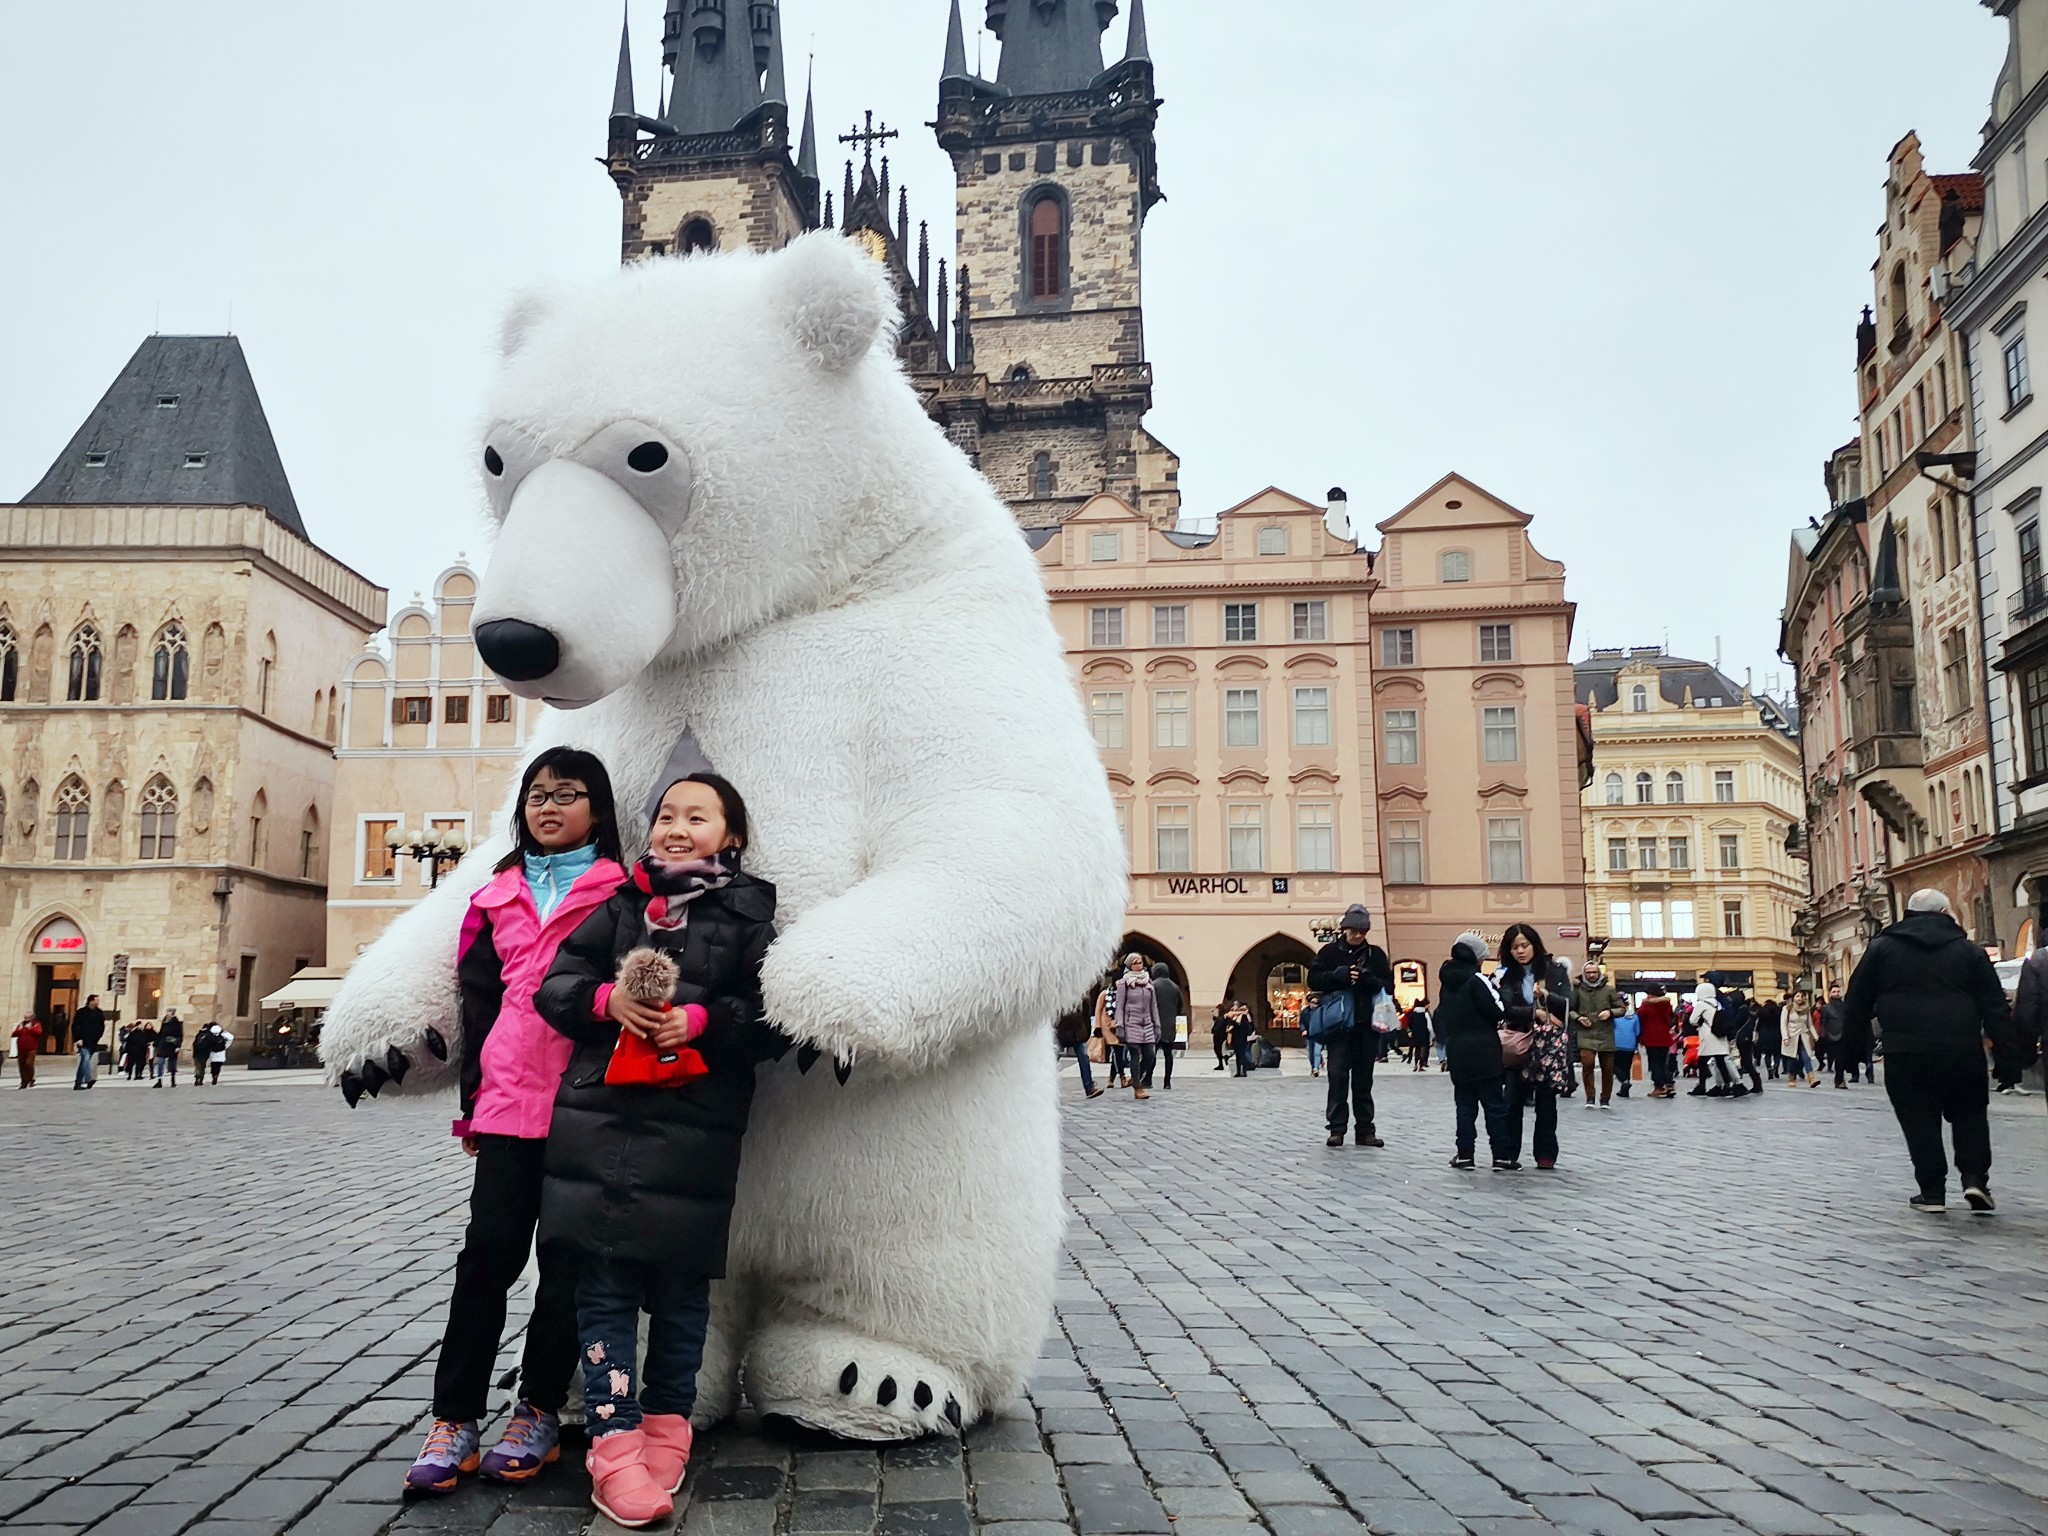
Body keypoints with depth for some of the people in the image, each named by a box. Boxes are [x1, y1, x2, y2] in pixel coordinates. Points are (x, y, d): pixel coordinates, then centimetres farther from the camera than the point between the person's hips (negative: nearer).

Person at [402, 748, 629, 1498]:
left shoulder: (619, 893, 2)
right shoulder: (499, 897, 14)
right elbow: (478, 999, 14)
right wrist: (473, 1098, 9)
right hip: (510, 1099, 3)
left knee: (567, 1258, 5)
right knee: (488, 1249, 1)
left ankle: (540, 1412, 17)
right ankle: (455, 1419, 9)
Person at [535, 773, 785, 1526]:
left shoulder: (750, 914, 4)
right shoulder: (622, 904, 13)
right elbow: (558, 982, 10)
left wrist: (701, 1021, -14)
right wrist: (606, 999, -9)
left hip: (696, 1128, -2)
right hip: (600, 1116, 2)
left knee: (680, 1287, 7)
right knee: (603, 1284, 1)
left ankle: (666, 1425, 25)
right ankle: (615, 1443, 8)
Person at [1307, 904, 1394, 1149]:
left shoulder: (1376, 954, 8)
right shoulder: (1330, 951, 2)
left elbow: (1389, 986, 6)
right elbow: (1314, 979, -2)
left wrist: (1370, 980, -14)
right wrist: (1339, 975, -17)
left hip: (1367, 1025, 2)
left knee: (1363, 1079, 8)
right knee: (1338, 1076, -4)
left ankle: (1365, 1130, 14)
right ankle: (1336, 1129, 0)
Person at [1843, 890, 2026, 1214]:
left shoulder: (1882, 948, 6)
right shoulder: (1969, 951, 7)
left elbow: (1857, 1002, 6)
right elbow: (1995, 1006, 3)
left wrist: (1854, 1047, 12)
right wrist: (2009, 1051, 3)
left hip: (1905, 1054, -1)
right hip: (1963, 1052, 1)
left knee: (1919, 1120, 7)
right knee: (1970, 1114, 17)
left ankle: (1932, 1191, 8)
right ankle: (1975, 1178, 4)